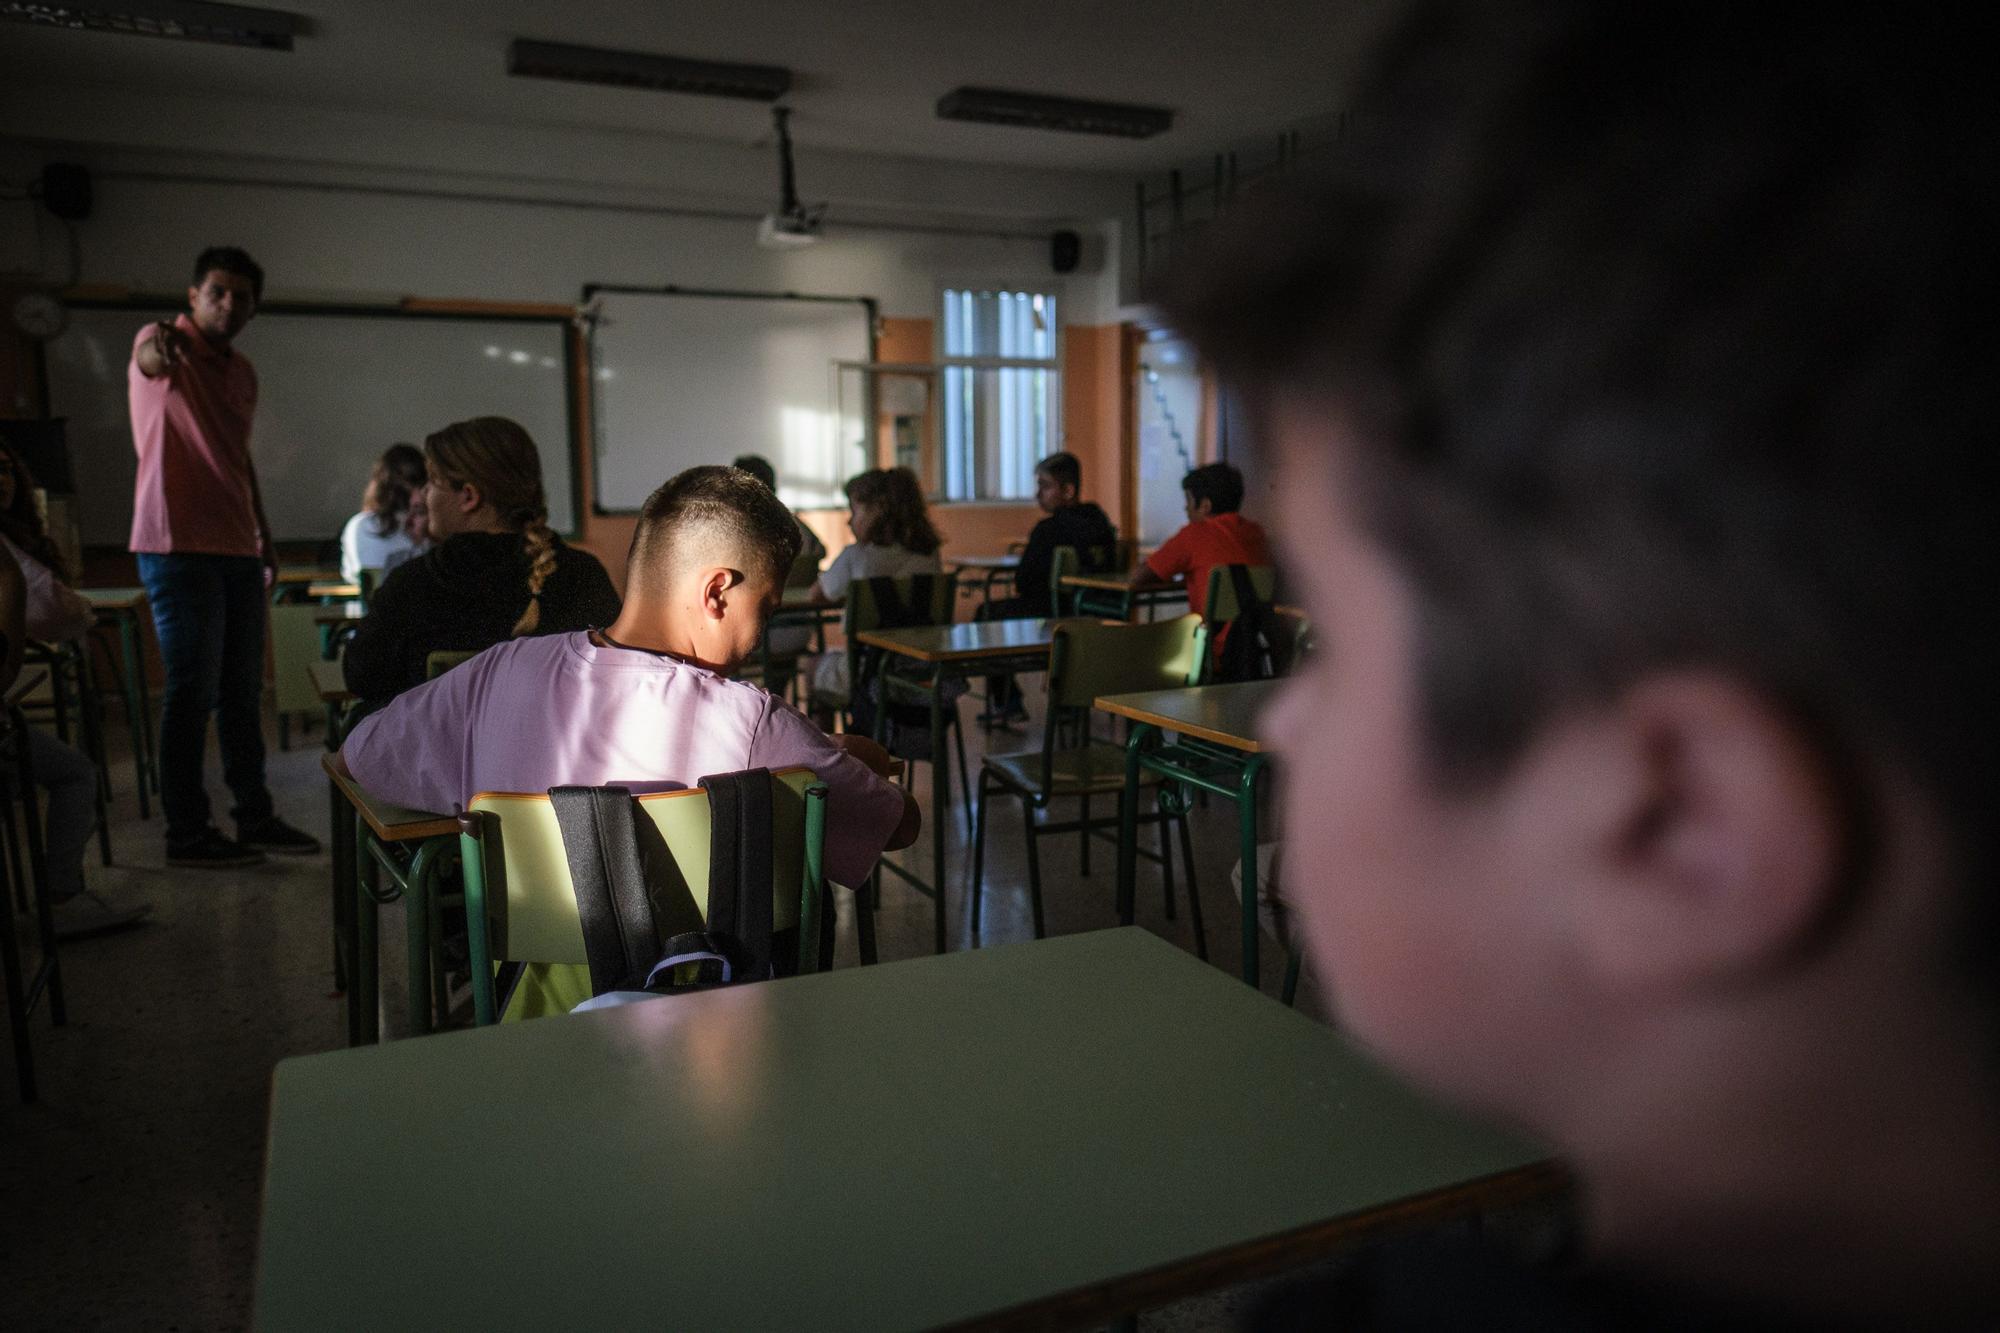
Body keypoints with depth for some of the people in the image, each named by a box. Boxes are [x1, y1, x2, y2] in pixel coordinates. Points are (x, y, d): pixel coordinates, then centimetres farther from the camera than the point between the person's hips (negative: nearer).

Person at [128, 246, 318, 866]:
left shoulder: (243, 371, 17)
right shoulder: (165, 343, -5)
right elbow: (150, 358, -30)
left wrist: (265, 536, 21)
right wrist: (159, 346, -53)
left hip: (237, 548, 7)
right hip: (178, 547, -7)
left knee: (243, 690, 11)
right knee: (193, 689, -6)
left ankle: (255, 818, 20)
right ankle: (186, 833, 2)